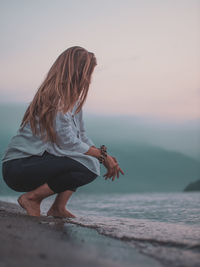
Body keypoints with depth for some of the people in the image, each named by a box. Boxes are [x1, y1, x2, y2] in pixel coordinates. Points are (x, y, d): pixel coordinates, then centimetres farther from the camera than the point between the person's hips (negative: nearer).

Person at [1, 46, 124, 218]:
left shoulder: (73, 98, 12)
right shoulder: (56, 100, -18)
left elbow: (82, 136, 13)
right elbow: (69, 143, -20)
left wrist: (105, 158, 0)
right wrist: (102, 155, -10)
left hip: (40, 159, 10)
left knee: (93, 161, 2)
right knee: (88, 166, -24)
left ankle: (58, 208, 1)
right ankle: (31, 198, -10)